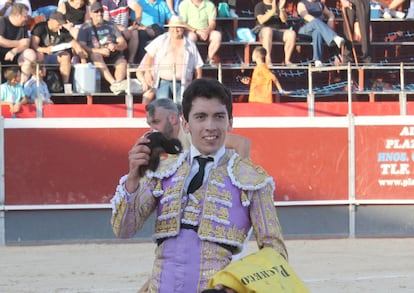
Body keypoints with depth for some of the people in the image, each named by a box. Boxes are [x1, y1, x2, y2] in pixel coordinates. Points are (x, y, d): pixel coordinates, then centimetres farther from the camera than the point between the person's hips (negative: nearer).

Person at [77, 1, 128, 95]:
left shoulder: (110, 26, 18)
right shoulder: (85, 28, 9)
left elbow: (124, 44, 12)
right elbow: (82, 46, -7)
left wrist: (115, 46, -13)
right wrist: (99, 50, -23)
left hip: (112, 56, 3)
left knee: (122, 62, -28)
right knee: (96, 55, -37)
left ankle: (118, 82, -56)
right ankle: (114, 83, -53)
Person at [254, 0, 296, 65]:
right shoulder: (259, 6, 7)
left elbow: (284, 20, 2)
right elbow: (261, 20, -11)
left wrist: (281, 9, -16)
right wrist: (273, 10, -23)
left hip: (279, 30, 4)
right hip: (264, 31, -4)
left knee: (292, 33, -26)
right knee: (268, 30, -40)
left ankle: (287, 60, -21)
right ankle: (268, 60, -43)